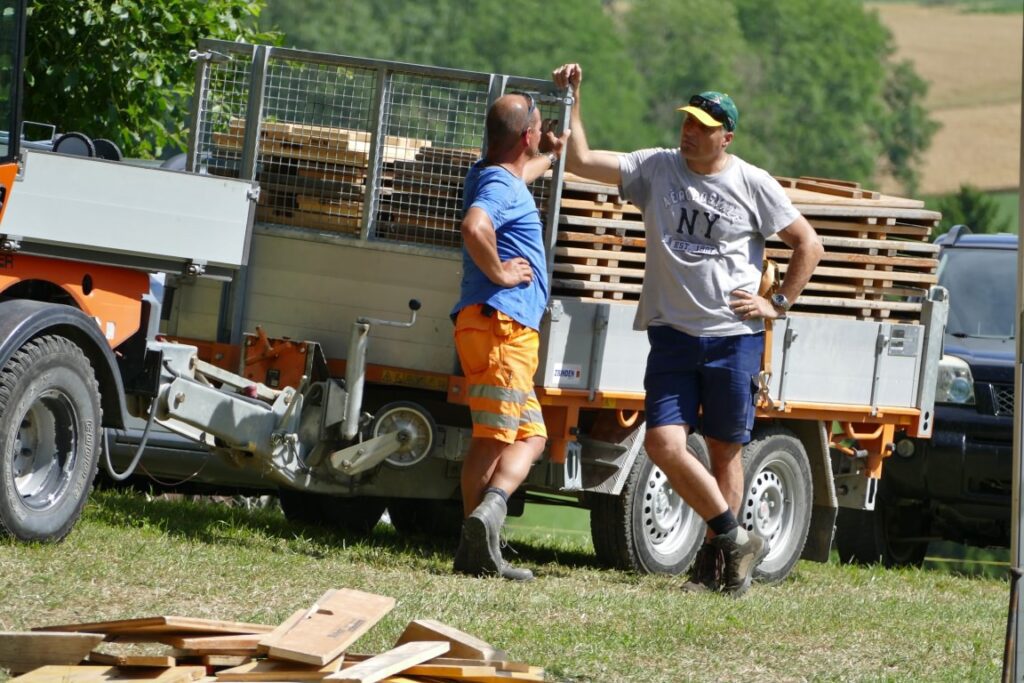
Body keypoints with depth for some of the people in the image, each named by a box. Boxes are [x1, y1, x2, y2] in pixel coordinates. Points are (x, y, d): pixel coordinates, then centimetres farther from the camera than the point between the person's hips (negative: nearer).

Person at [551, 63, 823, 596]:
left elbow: (808, 245, 9)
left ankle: (715, 560, 16)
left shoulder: (754, 185, 1)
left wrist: (778, 304, 3)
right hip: (672, 333, 2)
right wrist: (570, 101, -7)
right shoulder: (655, 169, 5)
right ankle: (735, 540, 2)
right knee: (664, 443, -12)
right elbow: (580, 160, 1)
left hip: (734, 337, -1)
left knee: (725, 450, 4)